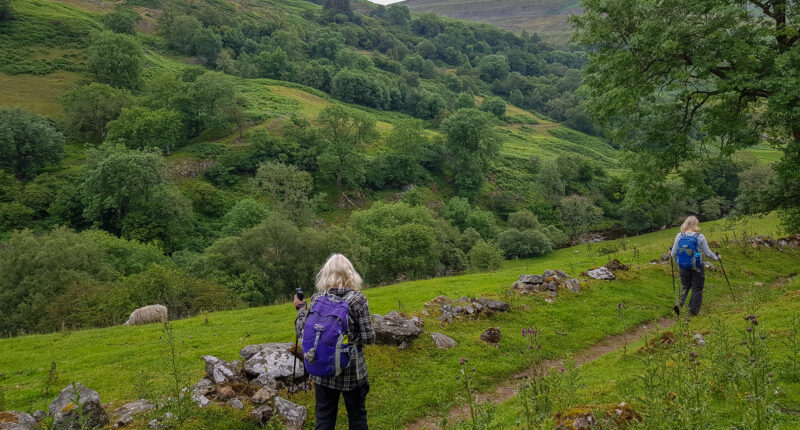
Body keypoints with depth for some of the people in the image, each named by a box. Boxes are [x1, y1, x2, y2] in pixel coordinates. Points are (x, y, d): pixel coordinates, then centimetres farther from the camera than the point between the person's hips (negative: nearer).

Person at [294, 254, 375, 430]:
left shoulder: (316, 299, -8)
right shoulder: (358, 298, -14)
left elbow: (302, 333, -1)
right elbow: (368, 338, -13)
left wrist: (301, 309, 13)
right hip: (352, 369, -2)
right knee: (357, 416, 16)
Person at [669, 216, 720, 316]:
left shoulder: (679, 236, -6)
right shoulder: (700, 237, -12)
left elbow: (673, 254, -1)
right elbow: (708, 253, -6)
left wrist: (671, 252, 22)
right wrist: (717, 257, 13)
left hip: (683, 267, 3)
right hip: (697, 268, -2)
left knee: (685, 286, 21)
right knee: (697, 289, 13)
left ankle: (680, 302, -3)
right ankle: (693, 311, 18)